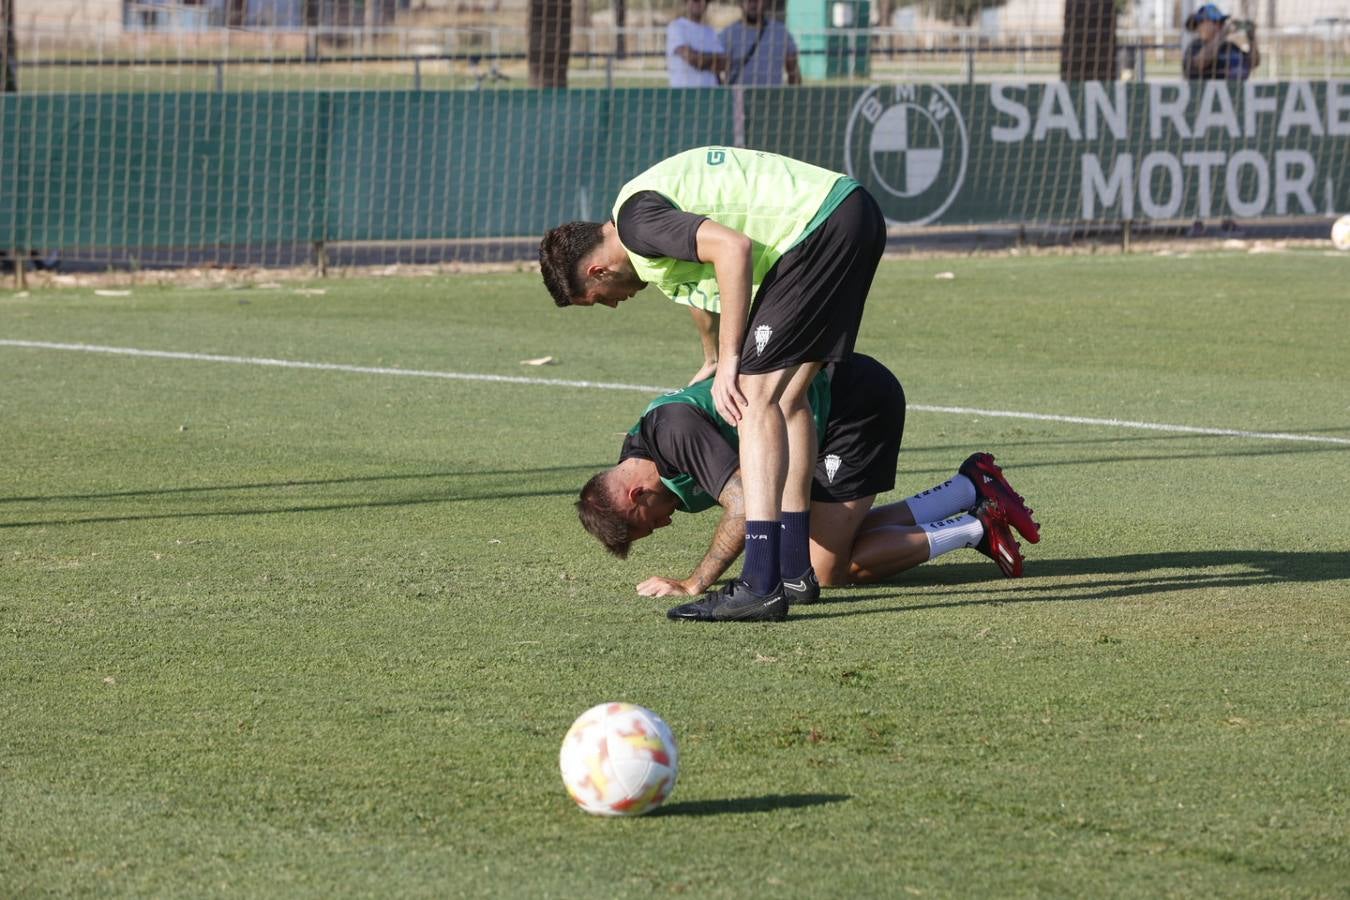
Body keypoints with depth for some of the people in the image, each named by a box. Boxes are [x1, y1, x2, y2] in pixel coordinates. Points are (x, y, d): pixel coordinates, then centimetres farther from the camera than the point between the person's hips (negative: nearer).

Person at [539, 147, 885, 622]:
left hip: (821, 225, -10)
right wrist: (716, 359, 58)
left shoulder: (636, 220, -8)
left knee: (756, 395, -10)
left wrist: (730, 360, -15)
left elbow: (733, 248, -21)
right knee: (786, 397, 15)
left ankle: (760, 581, -18)